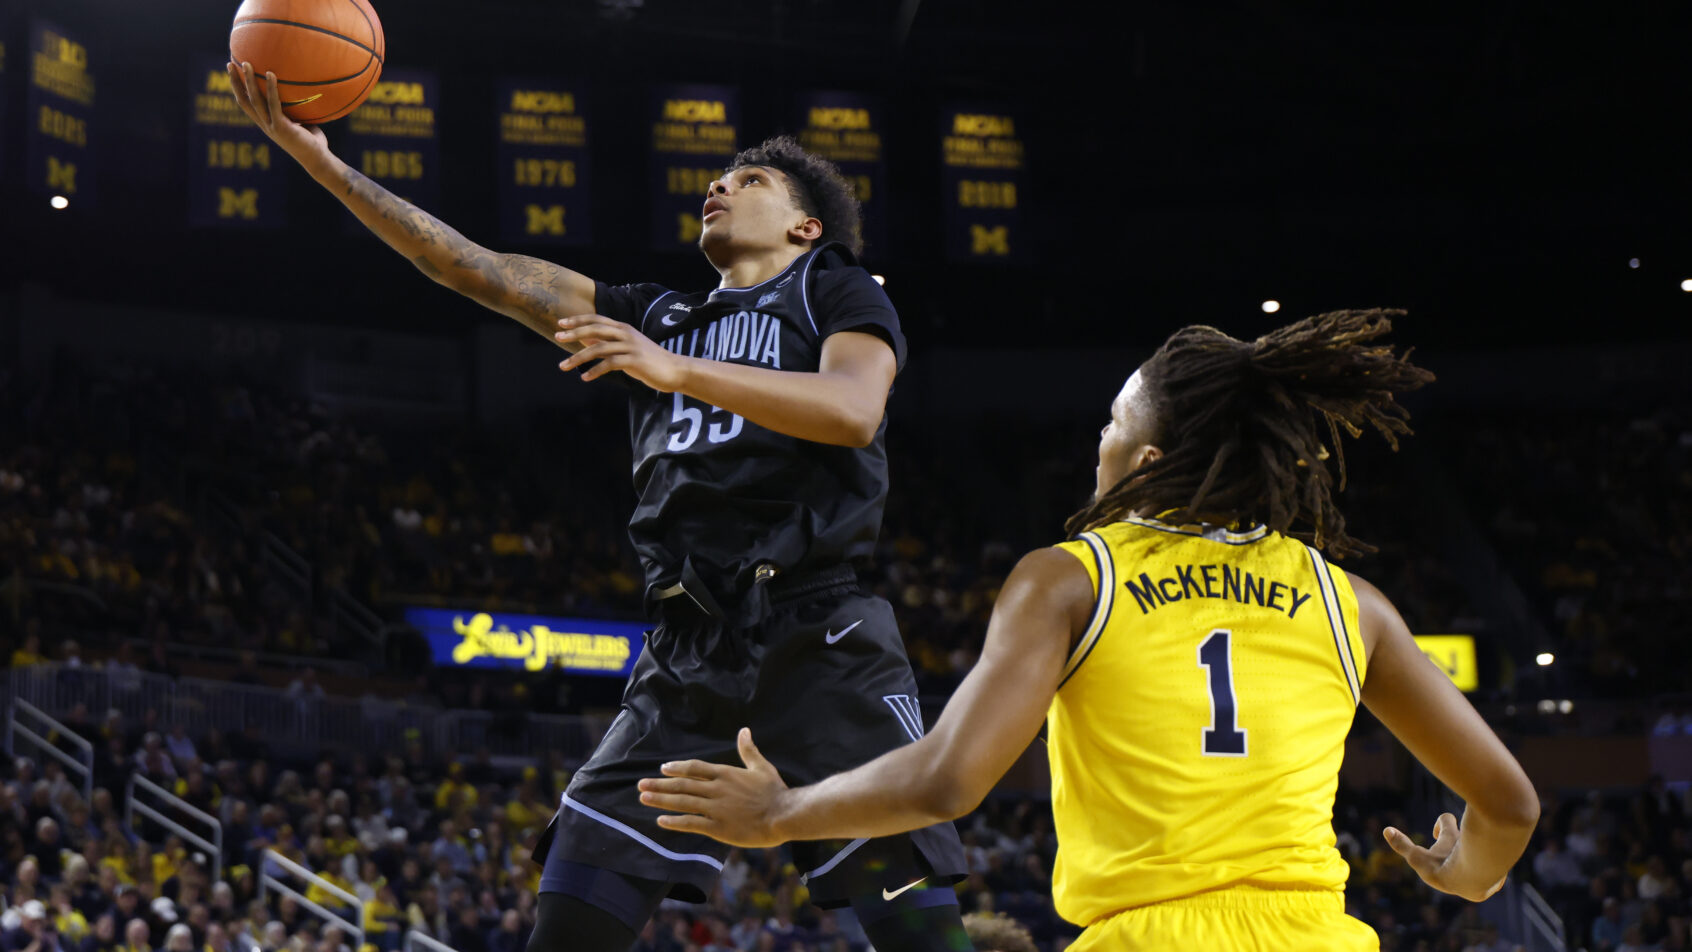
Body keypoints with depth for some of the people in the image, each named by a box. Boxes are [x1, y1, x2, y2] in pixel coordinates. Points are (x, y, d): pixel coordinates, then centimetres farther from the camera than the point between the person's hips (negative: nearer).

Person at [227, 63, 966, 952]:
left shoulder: (837, 293, 10)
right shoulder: (659, 318, 24)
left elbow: (853, 411, -12)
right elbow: (476, 270, 19)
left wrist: (676, 369, -20)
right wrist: (323, 161, 12)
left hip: (818, 634, -5)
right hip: (690, 646, 5)